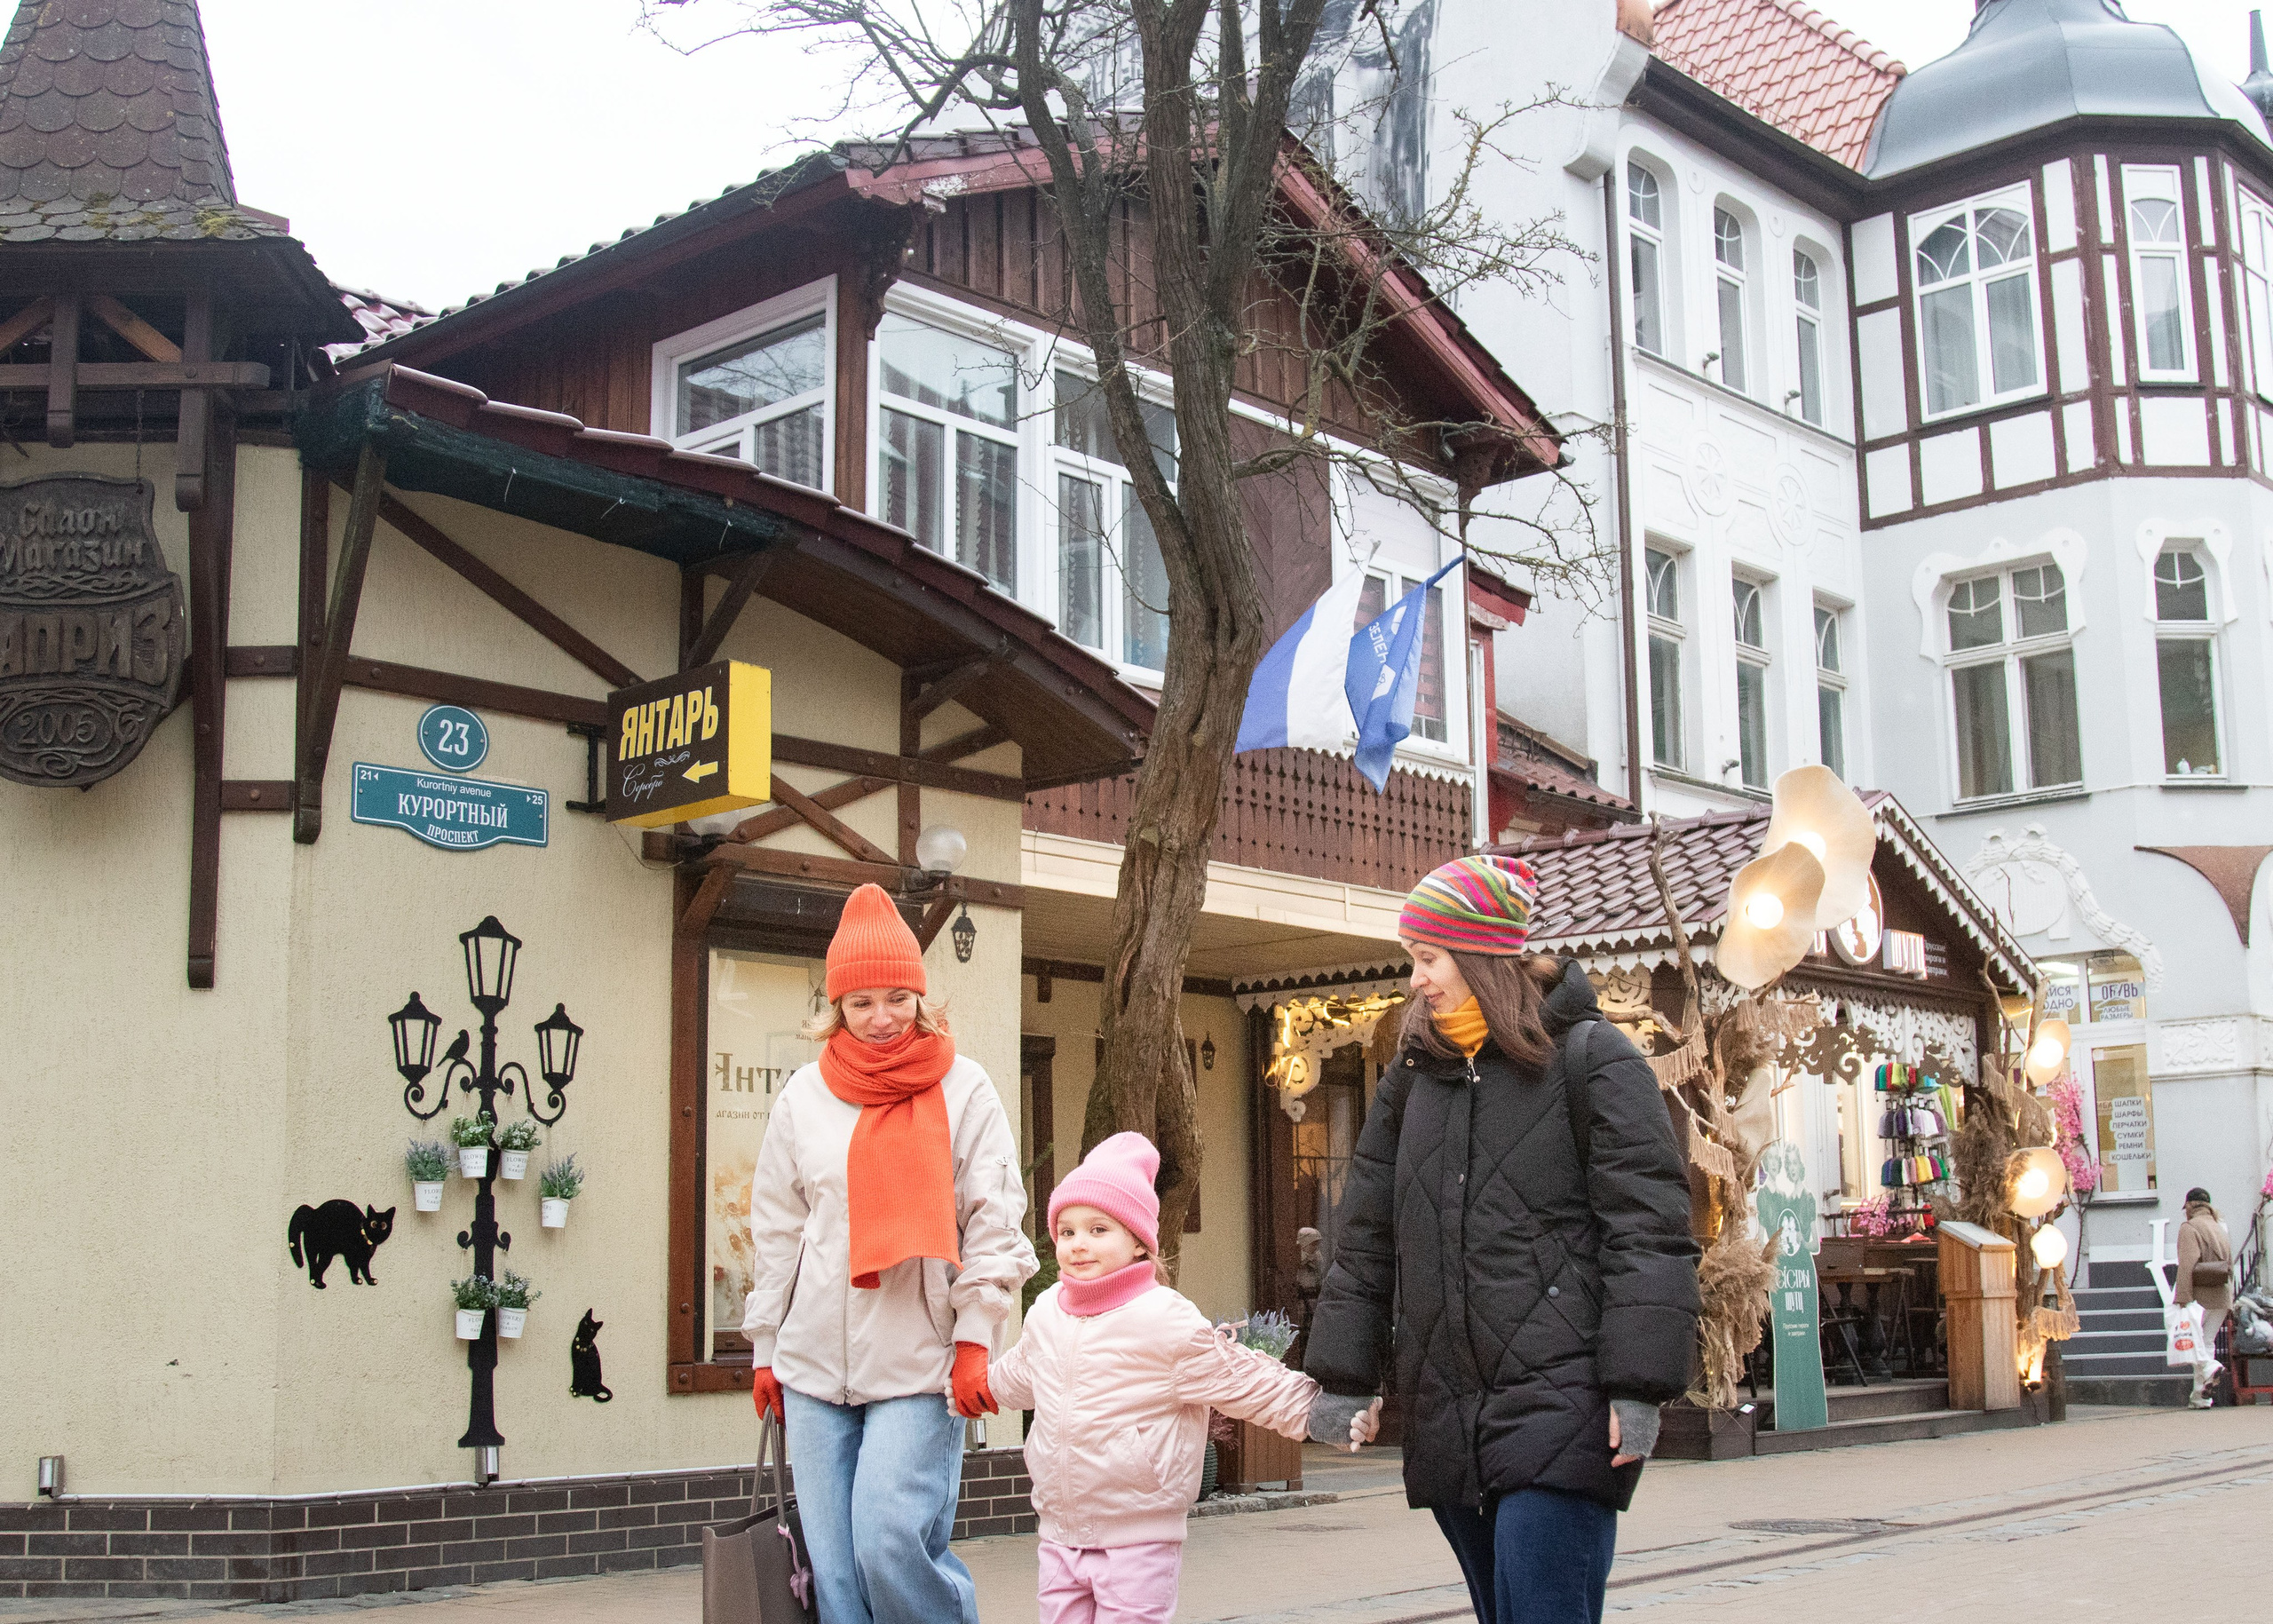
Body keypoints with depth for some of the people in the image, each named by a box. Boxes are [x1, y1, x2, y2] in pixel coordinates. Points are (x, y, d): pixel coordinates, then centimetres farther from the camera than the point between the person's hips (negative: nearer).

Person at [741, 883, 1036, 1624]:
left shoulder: (963, 1090, 1)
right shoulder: (804, 1096, 9)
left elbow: (994, 1222, 0)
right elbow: (776, 1231, 14)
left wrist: (975, 1342, -7)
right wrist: (765, 1348, 13)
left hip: (919, 1362, -3)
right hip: (815, 1365, 3)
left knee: (893, 1544, -14)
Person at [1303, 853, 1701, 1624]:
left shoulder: (1591, 1057, -2)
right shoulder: (1414, 1075, 15)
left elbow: (1648, 1228, -8)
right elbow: (1365, 1235, 18)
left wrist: (1638, 1388, -14)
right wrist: (1341, 1377, 13)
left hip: (1561, 1409, -6)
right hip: (1447, 1418, 6)